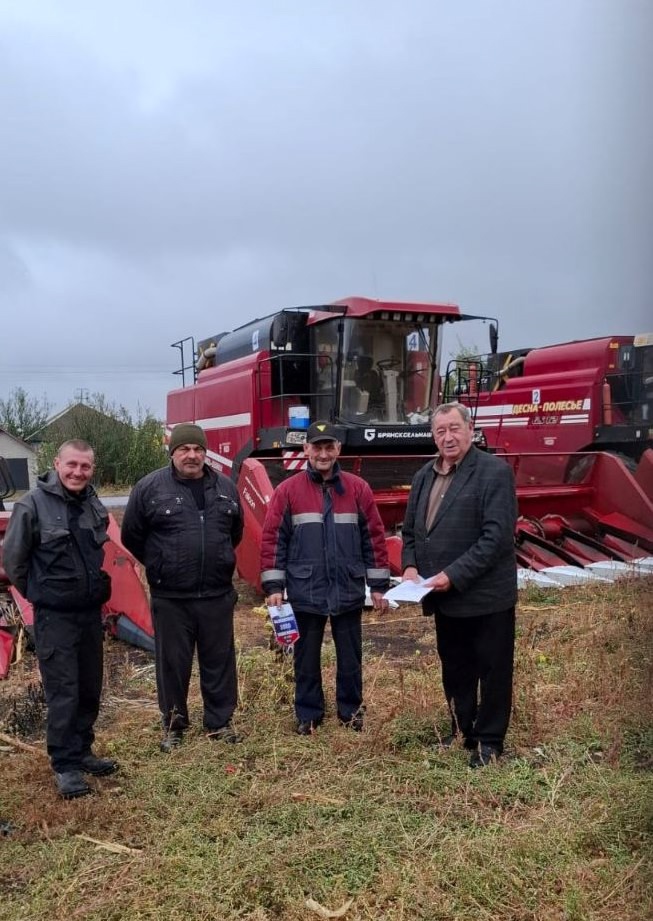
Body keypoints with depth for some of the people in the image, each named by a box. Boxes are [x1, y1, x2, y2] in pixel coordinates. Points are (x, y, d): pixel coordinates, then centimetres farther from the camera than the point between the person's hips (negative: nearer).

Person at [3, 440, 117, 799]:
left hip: (91, 611, 6)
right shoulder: (32, 505, -14)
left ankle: (82, 751, 30)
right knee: (63, 692, -3)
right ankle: (65, 765, 10)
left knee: (90, 688, 14)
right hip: (54, 616, -6)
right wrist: (37, 593, 2)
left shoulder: (95, 506, 4)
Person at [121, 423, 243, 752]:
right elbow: (131, 536, 4)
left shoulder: (225, 487, 5)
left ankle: (220, 722, 26)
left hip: (217, 594, 3)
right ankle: (173, 724, 26)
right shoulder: (149, 487, -6)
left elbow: (235, 532, 21)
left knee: (219, 660, 11)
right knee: (172, 662, 9)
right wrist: (160, 566, 10)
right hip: (169, 597, -2)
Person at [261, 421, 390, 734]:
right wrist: (273, 586, -7)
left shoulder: (358, 488, 1)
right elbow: (273, 539, -2)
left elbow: (374, 537, 3)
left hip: (348, 592, 1)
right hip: (305, 593, -1)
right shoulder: (288, 490, -3)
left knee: (350, 656, 13)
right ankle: (308, 713, 28)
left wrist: (378, 585, 2)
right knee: (306, 657, 12)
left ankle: (350, 709, 31)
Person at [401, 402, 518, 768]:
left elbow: (497, 536, -20)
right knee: (454, 670, 19)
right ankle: (462, 731, 36)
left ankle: (489, 741, 24)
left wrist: (454, 575, -24)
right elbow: (410, 529, 16)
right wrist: (411, 565, -3)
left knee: (492, 671, 9)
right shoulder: (424, 476, 10)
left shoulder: (495, 471, -13)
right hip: (444, 599, 7)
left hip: (486, 597, -7)